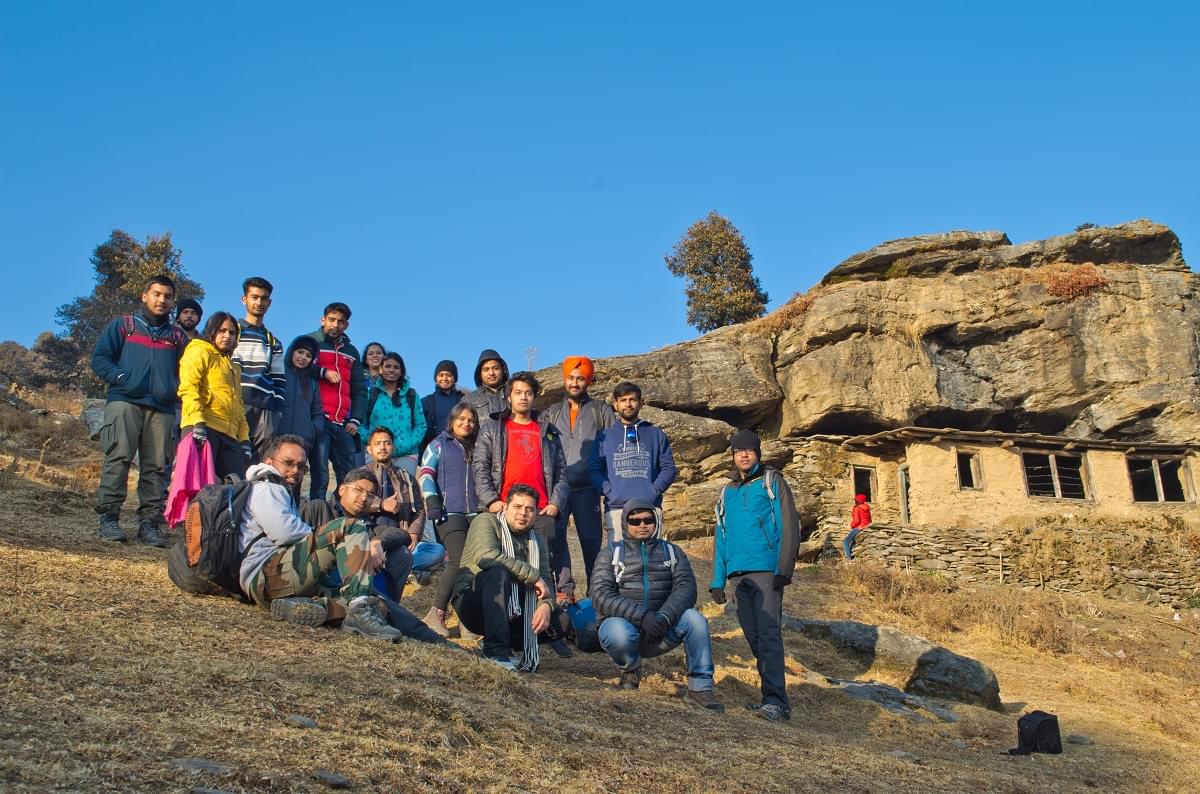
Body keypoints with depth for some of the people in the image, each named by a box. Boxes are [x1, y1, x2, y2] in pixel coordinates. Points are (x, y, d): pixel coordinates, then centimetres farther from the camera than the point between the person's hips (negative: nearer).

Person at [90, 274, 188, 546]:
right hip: (125, 401, -2)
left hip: (162, 408, 2)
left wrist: (177, 388, 2)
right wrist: (121, 378, -7)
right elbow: (100, 358, 8)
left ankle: (150, 523, 1)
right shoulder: (123, 325, 15)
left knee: (156, 465, -2)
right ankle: (108, 517, -10)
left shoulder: (178, 336, 22)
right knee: (118, 457, -12)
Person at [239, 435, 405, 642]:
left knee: (380, 606, -8)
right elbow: (284, 531, -12)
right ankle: (360, 609, -38)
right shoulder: (265, 489, 9)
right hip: (266, 573, -9)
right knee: (350, 527, -23)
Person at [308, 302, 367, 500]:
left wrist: (355, 420, 9)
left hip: (342, 425, 5)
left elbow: (359, 389, 23)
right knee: (320, 477, -14)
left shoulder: (351, 352, 23)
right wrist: (322, 372, -13)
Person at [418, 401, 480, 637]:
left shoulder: (477, 449, 24)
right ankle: (436, 615, -14)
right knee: (459, 561, -20)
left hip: (476, 513, 4)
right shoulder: (439, 445, 13)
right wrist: (432, 500, -10)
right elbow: (425, 474, 4)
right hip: (449, 512, -4)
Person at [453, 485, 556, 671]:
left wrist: (546, 604, -25)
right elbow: (485, 556, -25)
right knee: (498, 571, -33)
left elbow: (546, 580, -2)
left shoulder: (537, 542, 12)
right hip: (473, 604, -6)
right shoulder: (486, 521, -4)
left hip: (512, 612, 6)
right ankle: (496, 650, -33)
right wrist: (532, 575, -23)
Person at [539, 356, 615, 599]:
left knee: (592, 541, 0)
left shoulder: (601, 411, 11)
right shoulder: (551, 413, 18)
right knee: (555, 538, -9)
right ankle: (565, 588, -6)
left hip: (586, 488, -2)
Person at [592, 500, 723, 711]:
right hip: (622, 623, -1)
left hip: (660, 629, 2)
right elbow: (601, 596, -8)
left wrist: (664, 617, -24)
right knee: (619, 634, -36)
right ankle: (631, 669, -2)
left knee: (695, 618, -26)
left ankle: (700, 687, -15)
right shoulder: (611, 553, 7)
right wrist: (641, 616, -23)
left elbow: (686, 588, -4)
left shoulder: (672, 552, 13)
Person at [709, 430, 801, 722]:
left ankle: (776, 700, -18)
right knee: (754, 636, 5)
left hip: (766, 570, -6)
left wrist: (784, 570, -13)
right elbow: (721, 538, 21)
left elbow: (789, 526, -3)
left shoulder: (772, 482, 4)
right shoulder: (727, 493, 21)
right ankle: (773, 697, 10)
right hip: (738, 574, 6)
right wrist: (717, 581, 14)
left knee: (768, 634, -14)